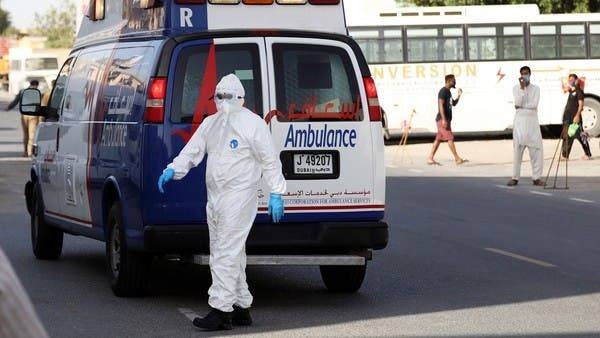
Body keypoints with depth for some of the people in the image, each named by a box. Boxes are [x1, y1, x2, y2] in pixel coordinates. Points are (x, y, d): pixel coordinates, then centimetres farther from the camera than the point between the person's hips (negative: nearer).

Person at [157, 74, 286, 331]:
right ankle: (241, 306, 20)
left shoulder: (252, 123, -5)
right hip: (215, 196, 8)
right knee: (231, 254, 12)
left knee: (226, 253, -13)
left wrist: (276, 193, -9)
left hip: (239, 195, -8)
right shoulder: (210, 123, 15)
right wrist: (173, 170, -3)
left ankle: (221, 310, -15)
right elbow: (192, 151, 14)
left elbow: (270, 161, -5)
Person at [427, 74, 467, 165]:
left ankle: (430, 159, 9)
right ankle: (457, 159, -9)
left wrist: (459, 96, 11)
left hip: (446, 119, 10)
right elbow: (441, 105, -20)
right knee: (450, 138, -9)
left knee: (438, 139, 8)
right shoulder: (443, 91, -12)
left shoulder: (448, 92, 17)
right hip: (442, 119, -10)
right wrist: (444, 120, -25)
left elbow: (454, 103, 29)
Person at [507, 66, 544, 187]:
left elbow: (534, 104, -7)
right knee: (518, 149, -2)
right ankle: (515, 177, 2)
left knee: (536, 149, -4)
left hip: (532, 121, 1)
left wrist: (521, 106, -6)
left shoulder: (535, 88, 6)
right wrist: (522, 88, -13)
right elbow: (517, 103, -11)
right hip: (519, 121, -1)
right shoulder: (516, 88, 5)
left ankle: (536, 177, 0)